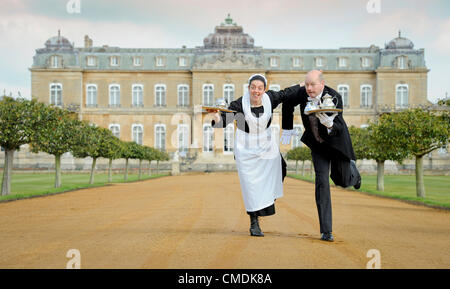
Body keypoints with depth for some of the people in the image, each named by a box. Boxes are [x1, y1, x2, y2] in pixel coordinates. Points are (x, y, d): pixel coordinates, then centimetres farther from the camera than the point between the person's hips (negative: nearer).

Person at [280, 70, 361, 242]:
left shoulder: (334, 98, -28)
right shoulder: (302, 93, -18)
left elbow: (339, 127, -33)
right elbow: (288, 103, 5)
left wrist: (329, 124, -55)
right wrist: (287, 128, 9)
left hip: (337, 142, -2)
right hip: (318, 144, 2)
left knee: (342, 181, 11)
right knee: (321, 181, -12)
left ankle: (352, 170, 52)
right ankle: (326, 231, -9)